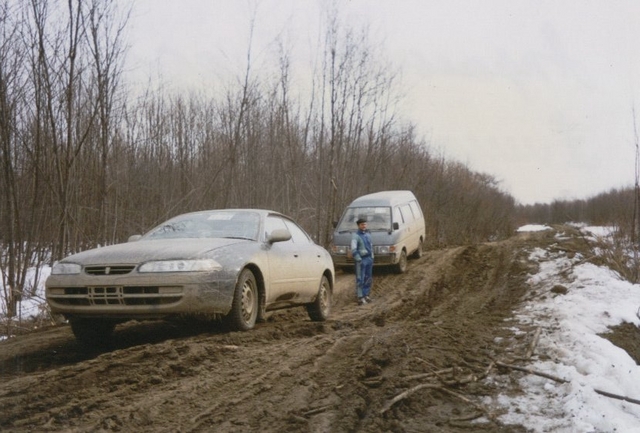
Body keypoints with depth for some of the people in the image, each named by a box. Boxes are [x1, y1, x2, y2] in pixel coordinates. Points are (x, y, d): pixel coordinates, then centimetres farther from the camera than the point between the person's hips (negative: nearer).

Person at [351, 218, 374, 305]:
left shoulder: (368, 234, 13)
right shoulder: (355, 236, -10)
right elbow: (353, 249, -16)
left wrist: (372, 257, 16)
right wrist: (358, 259, -19)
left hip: (369, 258, 7)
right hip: (361, 260, -7)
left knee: (368, 278, 12)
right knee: (360, 279, -6)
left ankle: (366, 295, 22)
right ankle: (360, 297, -5)